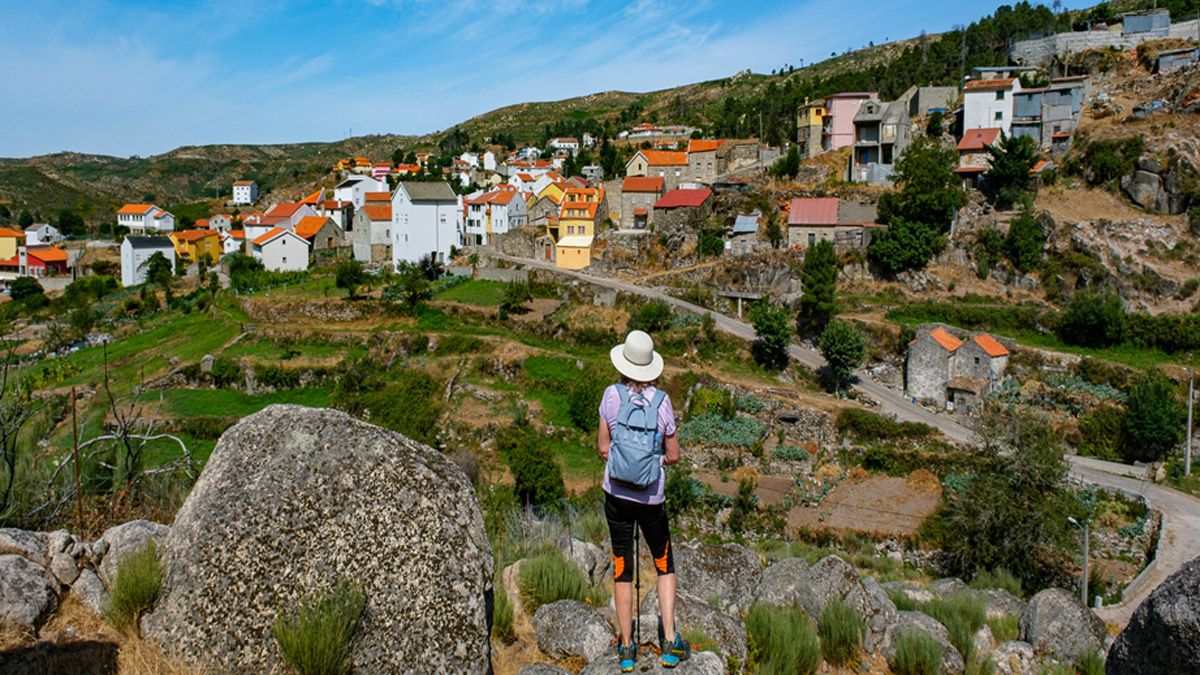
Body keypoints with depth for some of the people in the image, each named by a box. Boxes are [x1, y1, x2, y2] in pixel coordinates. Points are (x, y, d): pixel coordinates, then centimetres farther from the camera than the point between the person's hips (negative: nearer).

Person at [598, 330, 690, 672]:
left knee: (622, 570, 11)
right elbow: (673, 455, -1)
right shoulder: (662, 401, -8)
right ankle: (670, 643, 15)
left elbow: (604, 450, -2)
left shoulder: (611, 396, -8)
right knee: (665, 566, 18)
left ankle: (626, 650, 20)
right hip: (652, 497, 0)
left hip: (616, 494, 0)